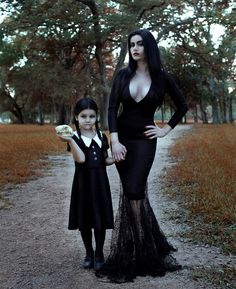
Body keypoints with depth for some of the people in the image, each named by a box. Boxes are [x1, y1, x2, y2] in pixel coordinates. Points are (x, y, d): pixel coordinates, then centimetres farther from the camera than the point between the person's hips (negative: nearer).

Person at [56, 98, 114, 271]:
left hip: (100, 182, 2)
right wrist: (70, 140, -32)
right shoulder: (75, 138, -6)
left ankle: (99, 254, 20)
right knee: (84, 220, 7)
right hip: (83, 182, -2)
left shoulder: (101, 137, 6)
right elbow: (81, 159, -22)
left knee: (100, 220, 5)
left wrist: (115, 159, -6)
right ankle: (89, 254, 24)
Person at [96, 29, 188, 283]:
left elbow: (183, 106, 10)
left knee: (132, 193, -11)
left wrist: (166, 129, 2)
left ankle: (129, 258, 2)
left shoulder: (162, 77, -1)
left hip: (144, 141, -2)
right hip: (122, 139, 3)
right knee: (134, 194, 6)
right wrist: (114, 141, -15)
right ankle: (153, 248, 22)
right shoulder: (122, 75, 2)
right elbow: (112, 108, -4)